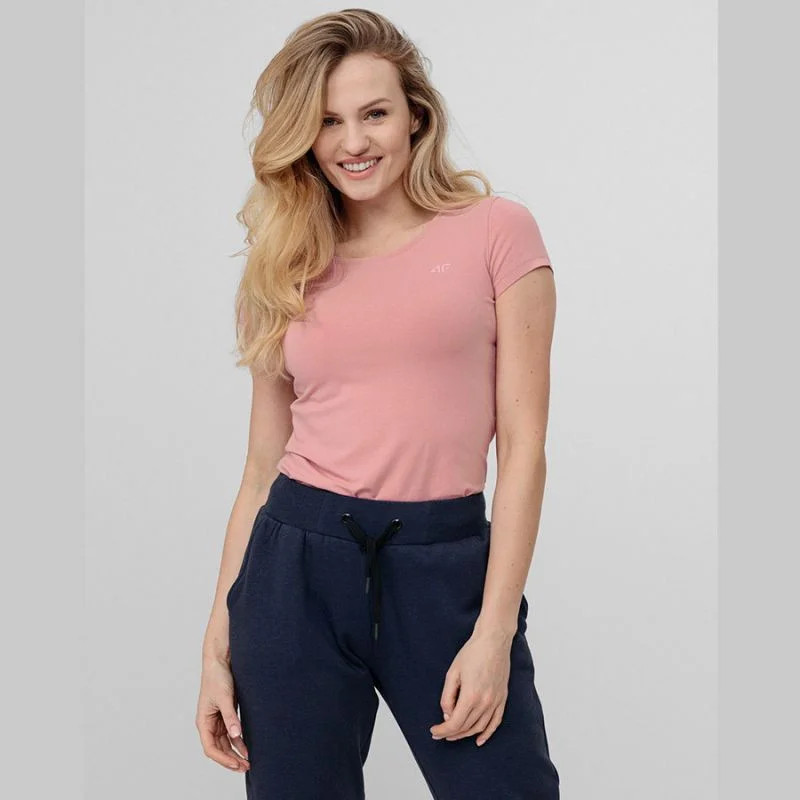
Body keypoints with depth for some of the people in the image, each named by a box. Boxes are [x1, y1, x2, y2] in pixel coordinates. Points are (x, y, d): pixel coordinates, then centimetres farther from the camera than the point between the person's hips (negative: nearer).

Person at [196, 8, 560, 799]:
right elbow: (262, 467, 10)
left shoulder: (495, 231, 1)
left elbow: (523, 443, -3)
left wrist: (493, 630, -9)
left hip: (443, 564, -2)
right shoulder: (288, 271, 10)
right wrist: (218, 646, 7)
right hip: (298, 562, 2)